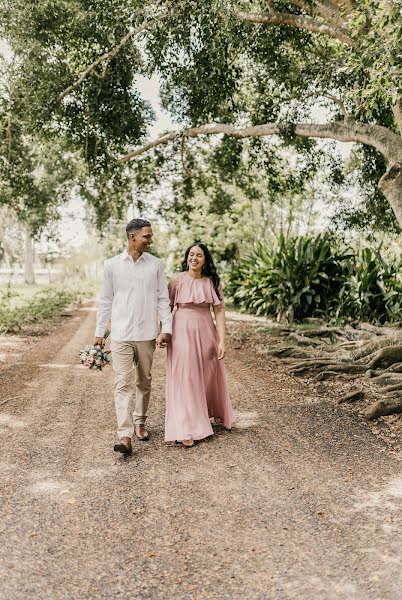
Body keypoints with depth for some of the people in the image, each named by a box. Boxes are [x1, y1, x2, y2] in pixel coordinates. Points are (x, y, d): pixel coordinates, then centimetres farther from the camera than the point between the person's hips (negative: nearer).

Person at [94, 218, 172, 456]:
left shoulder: (156, 264, 3)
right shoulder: (113, 265, 1)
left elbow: (163, 299, 4)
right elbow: (106, 300, 6)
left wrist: (166, 328, -5)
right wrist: (99, 332, 6)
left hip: (147, 334, 2)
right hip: (121, 335, -1)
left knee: (145, 382, 13)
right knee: (123, 384, -7)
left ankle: (140, 422, 31)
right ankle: (125, 436, -8)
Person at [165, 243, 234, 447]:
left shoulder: (212, 282, 1)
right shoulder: (177, 280, -4)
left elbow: (219, 311, -1)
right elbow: (167, 307, 1)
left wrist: (222, 340, -7)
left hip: (205, 332, 3)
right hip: (182, 332, -2)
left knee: (209, 375, 14)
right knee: (184, 378, 0)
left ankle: (212, 415, 40)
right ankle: (185, 429, 7)